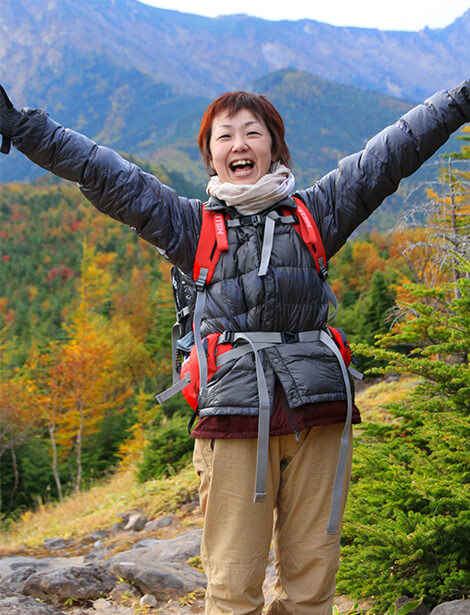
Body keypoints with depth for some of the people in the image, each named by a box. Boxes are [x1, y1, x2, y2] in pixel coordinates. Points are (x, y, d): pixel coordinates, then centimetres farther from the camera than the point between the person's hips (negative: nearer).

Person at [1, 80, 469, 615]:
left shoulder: (313, 212, 17)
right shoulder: (192, 225, 14)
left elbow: (389, 154, 15)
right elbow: (106, 176, 7)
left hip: (317, 415, 2)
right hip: (232, 419, -1)